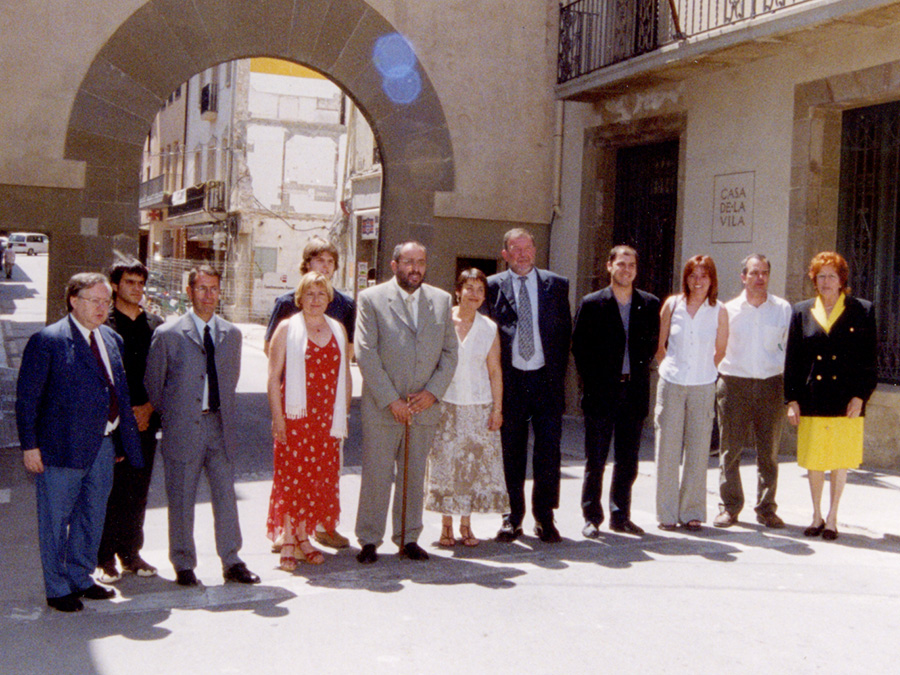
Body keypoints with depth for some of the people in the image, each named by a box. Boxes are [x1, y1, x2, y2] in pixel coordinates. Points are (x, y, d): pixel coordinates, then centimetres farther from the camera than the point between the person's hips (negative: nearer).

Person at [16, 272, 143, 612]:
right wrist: (30, 445, -12)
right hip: (62, 447, -6)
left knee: (92, 516, 17)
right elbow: (27, 397, -9)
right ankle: (57, 589, 19)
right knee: (55, 520, 5)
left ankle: (80, 579, 33)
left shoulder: (112, 340, 11)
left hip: (104, 446, 7)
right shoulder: (47, 341, -10)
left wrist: (123, 440, 14)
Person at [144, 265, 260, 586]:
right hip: (182, 429, -3)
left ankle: (232, 562, 16)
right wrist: (170, 416, 8)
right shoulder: (167, 334, -4)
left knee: (226, 495, 6)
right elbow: (153, 383, 4)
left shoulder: (231, 334, 8)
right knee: (181, 499, 5)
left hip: (219, 426, 3)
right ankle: (183, 565, 18)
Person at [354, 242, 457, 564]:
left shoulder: (441, 300, 10)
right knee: (376, 474, 0)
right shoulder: (371, 298, -2)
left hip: (424, 405, 3)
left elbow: (449, 352, 9)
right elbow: (366, 354, -7)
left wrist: (433, 392, -5)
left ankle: (408, 538, 22)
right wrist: (391, 400, -12)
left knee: (414, 475, 10)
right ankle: (369, 540, 13)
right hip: (381, 405, -3)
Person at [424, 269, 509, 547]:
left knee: (475, 464, 2)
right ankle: (446, 526, 12)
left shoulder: (489, 328, 5)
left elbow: (495, 372, 6)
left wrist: (497, 409, 1)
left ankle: (466, 525, 14)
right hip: (446, 403, -1)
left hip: (479, 406, 2)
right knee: (445, 462, 0)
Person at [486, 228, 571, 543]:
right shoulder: (492, 286, 4)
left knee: (548, 451, 1)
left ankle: (544, 517, 12)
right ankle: (513, 518, 16)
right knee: (511, 454, 6)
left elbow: (565, 331, 9)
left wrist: (558, 372, 2)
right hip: (510, 379, -1)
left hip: (546, 378, 1)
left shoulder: (556, 284, 7)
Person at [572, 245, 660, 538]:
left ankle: (620, 516, 19)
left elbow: (653, 343, 13)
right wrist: (592, 381, -4)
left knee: (628, 461, 9)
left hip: (634, 391, 3)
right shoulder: (592, 304, -2)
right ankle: (592, 517, 11)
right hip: (601, 392, -3)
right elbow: (579, 346, 0)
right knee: (595, 461, 2)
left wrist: (640, 371, 3)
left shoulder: (650, 304, 7)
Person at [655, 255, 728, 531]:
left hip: (703, 387, 0)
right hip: (671, 384, 0)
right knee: (667, 448, 1)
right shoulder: (672, 304, 3)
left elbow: (720, 351, 11)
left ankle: (692, 512, 12)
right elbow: (659, 344, 11)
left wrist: (703, 371, 9)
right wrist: (671, 368, 9)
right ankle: (667, 512, 10)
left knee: (698, 450, 2)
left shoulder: (719, 311, 1)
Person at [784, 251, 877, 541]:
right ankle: (817, 516, 22)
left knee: (840, 462, 5)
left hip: (846, 401, -2)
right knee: (814, 462, 8)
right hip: (812, 401, 2)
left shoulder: (861, 311, 3)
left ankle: (832, 518, 17)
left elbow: (869, 360, 2)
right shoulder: (802, 312, 8)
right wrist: (791, 399, 2)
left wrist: (860, 396, -6)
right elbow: (792, 359, 7)